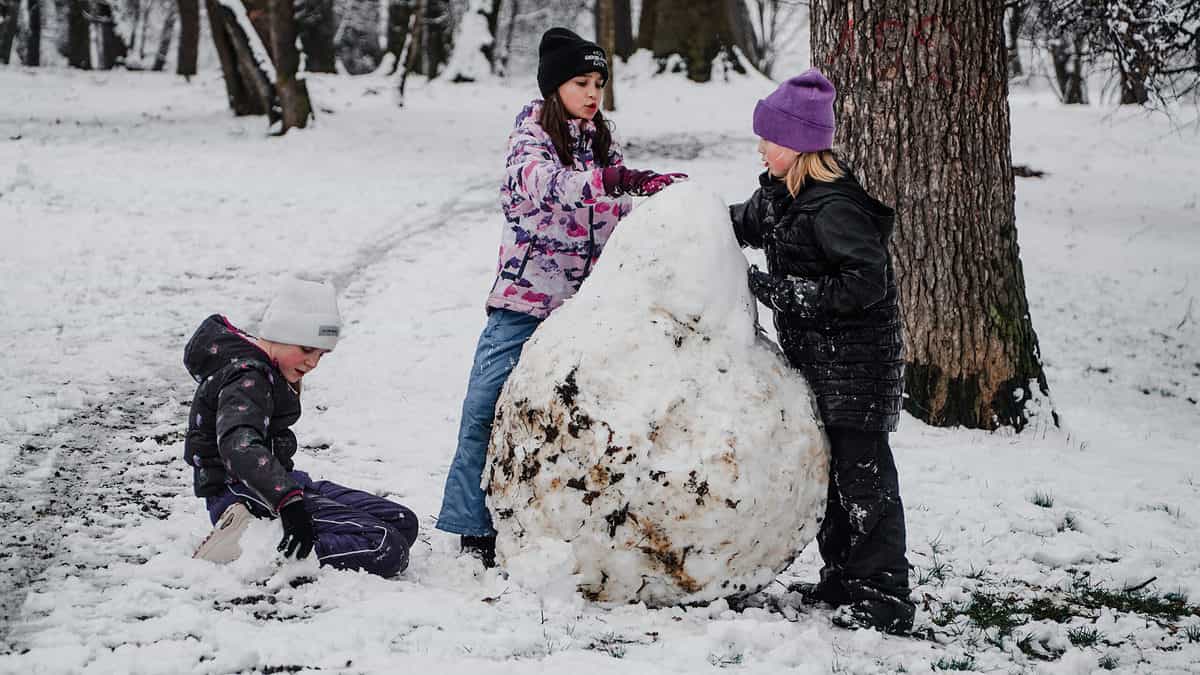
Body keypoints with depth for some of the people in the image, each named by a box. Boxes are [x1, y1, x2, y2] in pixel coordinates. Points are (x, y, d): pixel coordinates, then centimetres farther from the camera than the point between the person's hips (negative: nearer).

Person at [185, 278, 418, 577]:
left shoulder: (265, 371, 14)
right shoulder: (247, 380, -18)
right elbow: (238, 445, -37)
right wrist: (289, 502, -46)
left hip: (280, 484, 11)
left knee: (403, 523, 6)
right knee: (386, 551, -23)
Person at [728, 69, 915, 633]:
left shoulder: (832, 206, -22)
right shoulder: (779, 192, 8)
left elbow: (867, 283, -25)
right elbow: (745, 225, 27)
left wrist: (784, 291, -23)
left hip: (857, 358, -10)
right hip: (817, 358, 10)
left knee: (861, 470, -8)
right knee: (826, 467, 15)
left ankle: (884, 593, -3)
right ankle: (843, 577, 26)